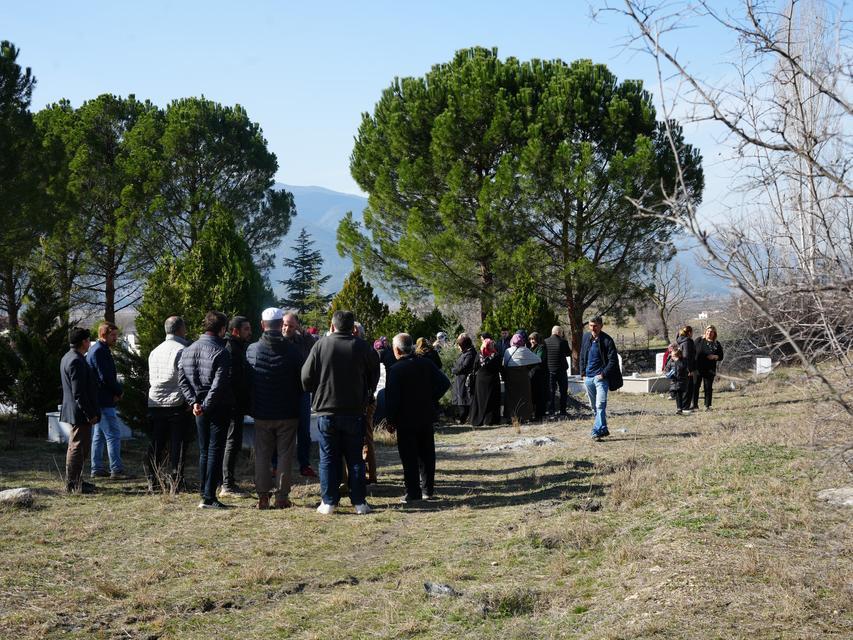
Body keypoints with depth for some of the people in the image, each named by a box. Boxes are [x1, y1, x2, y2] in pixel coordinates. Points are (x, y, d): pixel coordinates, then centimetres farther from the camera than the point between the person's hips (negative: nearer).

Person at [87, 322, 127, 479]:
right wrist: (119, 391, -7)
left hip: (98, 401, 11)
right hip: (104, 401, -11)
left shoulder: (96, 350, 17)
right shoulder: (100, 351, -16)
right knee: (113, 434, -10)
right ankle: (116, 470, -10)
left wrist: (116, 391, 2)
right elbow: (106, 377, -22)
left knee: (99, 436, 14)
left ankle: (97, 469, 19)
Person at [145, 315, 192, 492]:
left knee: (156, 445, 10)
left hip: (155, 403, 6)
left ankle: (153, 481, 11)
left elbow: (151, 379, 17)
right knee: (178, 444, -2)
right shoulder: (181, 350, -9)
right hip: (177, 404, -6)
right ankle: (175, 482, -3)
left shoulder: (154, 351, 14)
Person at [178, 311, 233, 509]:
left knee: (204, 451, 15)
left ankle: (204, 494, 17)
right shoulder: (220, 352, -14)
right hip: (218, 409, -6)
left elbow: (182, 379, 4)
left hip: (200, 409, 6)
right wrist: (206, 405, -14)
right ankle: (209, 498, -3)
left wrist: (194, 401, -1)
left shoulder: (187, 350, 8)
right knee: (215, 451, -1)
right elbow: (219, 384, -21)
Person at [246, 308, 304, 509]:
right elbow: (302, 381, -2)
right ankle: (282, 496, 6)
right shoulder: (292, 350, -9)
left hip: (261, 413, 1)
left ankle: (263, 496, 10)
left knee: (262, 455, 10)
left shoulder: (252, 350, -5)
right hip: (287, 413, -1)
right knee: (285, 455, 6)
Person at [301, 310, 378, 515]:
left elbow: (306, 377, -5)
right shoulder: (361, 347, -3)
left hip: (326, 411, -1)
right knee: (355, 458, 8)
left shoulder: (321, 345, -6)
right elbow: (375, 371, 4)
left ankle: (329, 502, 6)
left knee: (328, 458, 7)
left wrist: (316, 393, 14)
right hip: (354, 411, 1)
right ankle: (359, 502, 7)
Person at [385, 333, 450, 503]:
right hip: (426, 418, 5)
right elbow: (444, 383, 0)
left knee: (409, 457, 1)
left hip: (406, 420, -5)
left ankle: (413, 493, 2)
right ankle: (428, 489, 20)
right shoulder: (425, 364, 1)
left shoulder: (395, 370, -13)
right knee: (426, 455, 14)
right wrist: (432, 400, 7)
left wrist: (391, 421, -4)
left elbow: (391, 398, -13)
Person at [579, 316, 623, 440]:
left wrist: (603, 374, -15)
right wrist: (583, 373, 10)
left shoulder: (607, 340, -8)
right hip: (588, 377, 6)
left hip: (601, 377, -6)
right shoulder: (586, 338, 8)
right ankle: (603, 429, 24)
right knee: (593, 406, 12)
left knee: (600, 405, -15)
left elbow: (613, 360, -9)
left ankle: (598, 431, -21)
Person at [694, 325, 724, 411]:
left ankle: (707, 406, 12)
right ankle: (695, 404, 11)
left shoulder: (717, 344, 5)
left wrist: (714, 356, -15)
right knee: (695, 386, 1)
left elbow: (721, 357, 8)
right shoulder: (699, 340, 5)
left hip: (709, 370, 0)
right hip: (697, 368, 0)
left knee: (708, 388, 4)